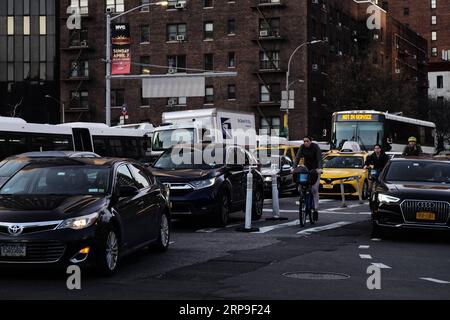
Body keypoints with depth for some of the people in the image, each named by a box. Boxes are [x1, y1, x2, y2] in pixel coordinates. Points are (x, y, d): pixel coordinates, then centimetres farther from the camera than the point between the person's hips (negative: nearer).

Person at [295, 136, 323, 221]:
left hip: (315, 169, -4)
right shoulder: (302, 147, -6)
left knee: (314, 189, -11)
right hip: (306, 169, 4)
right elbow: (298, 158, -12)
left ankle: (315, 209, -10)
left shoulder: (315, 147, -15)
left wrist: (319, 168, -37)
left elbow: (319, 158, -22)